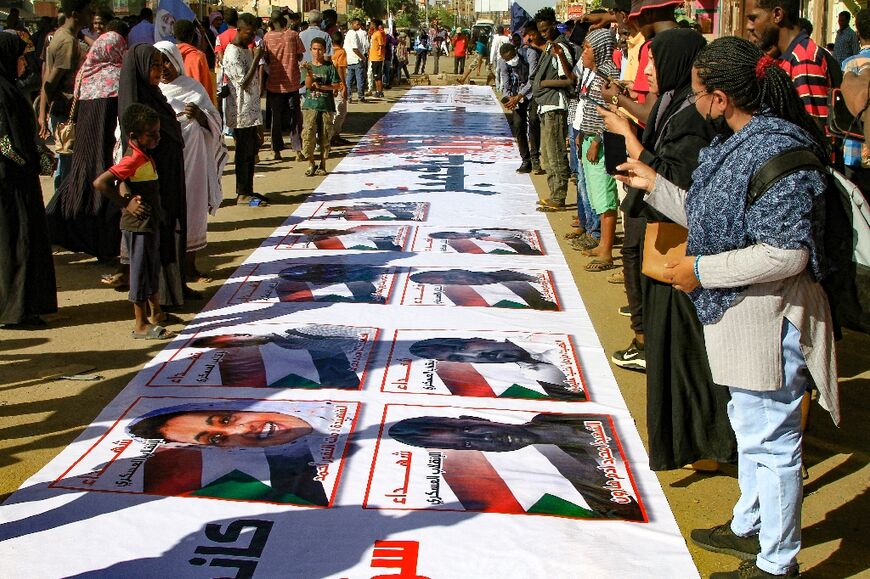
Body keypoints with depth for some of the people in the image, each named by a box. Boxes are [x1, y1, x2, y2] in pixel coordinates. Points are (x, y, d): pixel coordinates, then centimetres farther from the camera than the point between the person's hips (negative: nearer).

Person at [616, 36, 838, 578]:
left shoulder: (775, 151, -24)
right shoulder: (740, 142, 7)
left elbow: (786, 253, -27)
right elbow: (716, 218, 16)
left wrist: (703, 270, -20)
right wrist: (655, 185, 16)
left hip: (770, 319, -11)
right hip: (743, 312, 11)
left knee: (771, 438, 3)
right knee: (751, 427, 24)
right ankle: (749, 528, 43)